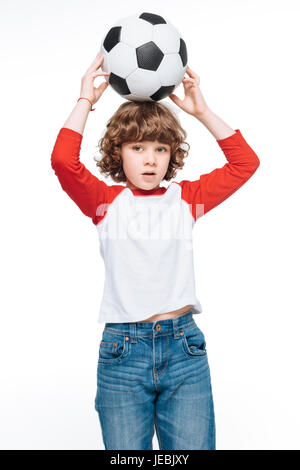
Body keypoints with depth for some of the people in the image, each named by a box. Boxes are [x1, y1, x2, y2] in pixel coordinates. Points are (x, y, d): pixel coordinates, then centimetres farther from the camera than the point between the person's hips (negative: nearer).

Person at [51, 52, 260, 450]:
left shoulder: (185, 199, 9)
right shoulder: (106, 201, 3)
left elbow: (245, 163, 5)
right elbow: (63, 160, -13)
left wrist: (202, 111, 2)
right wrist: (86, 100, -6)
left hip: (184, 346, 2)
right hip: (122, 350, -1)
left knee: (193, 447, 5)